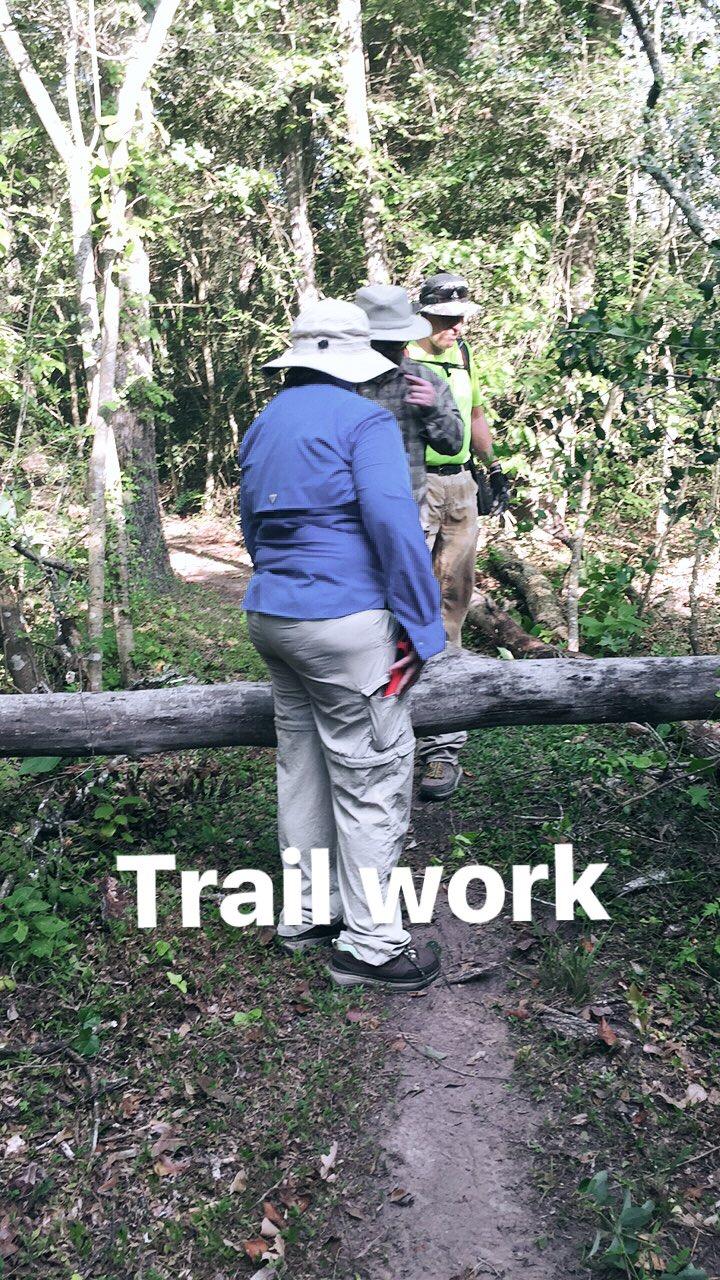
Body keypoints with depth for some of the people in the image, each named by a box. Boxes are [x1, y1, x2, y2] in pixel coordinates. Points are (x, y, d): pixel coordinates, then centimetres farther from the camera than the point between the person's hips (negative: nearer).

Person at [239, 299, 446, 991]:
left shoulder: (263, 423, 14)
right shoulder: (364, 420, -10)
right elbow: (393, 520, -20)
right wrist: (421, 623, -14)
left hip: (270, 616, 9)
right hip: (344, 624, -8)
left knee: (302, 767, 17)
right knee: (372, 778, 1)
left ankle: (306, 913, 29)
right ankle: (368, 942, 10)